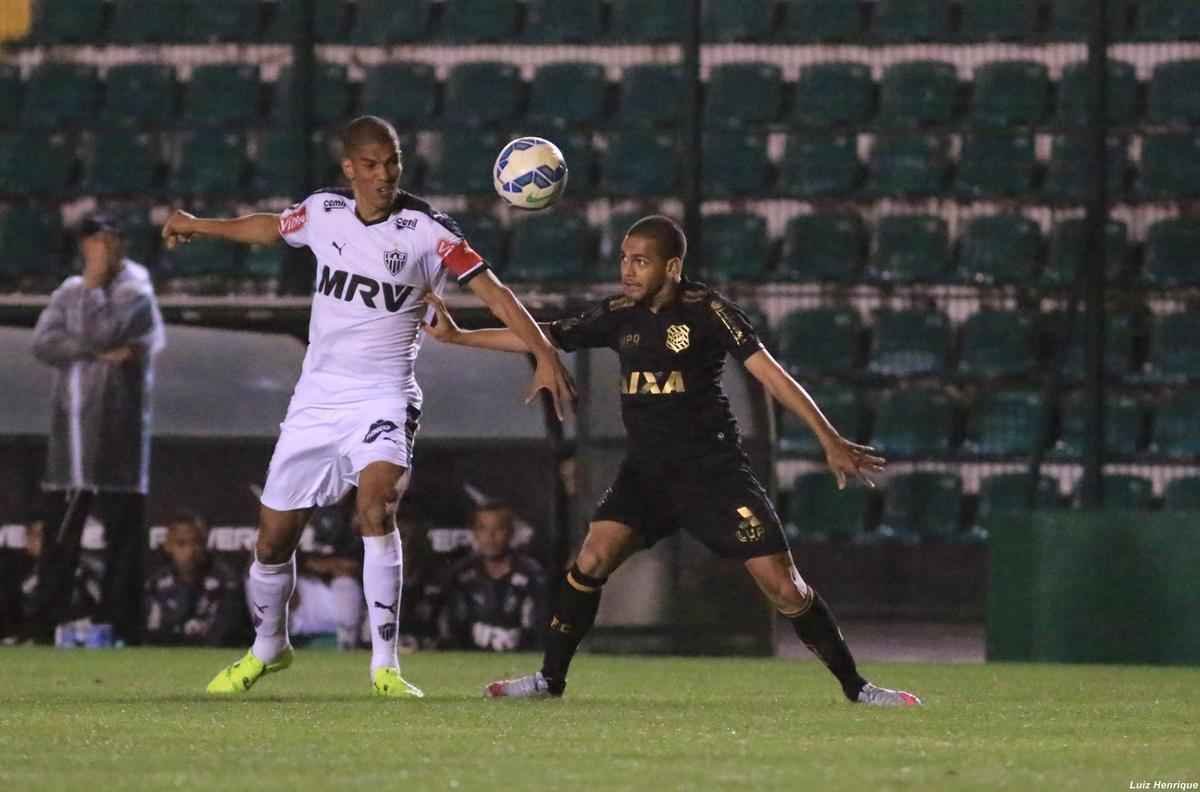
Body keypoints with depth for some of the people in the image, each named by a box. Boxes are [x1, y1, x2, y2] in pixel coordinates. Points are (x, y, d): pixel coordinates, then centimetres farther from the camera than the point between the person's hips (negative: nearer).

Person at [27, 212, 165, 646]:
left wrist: (94, 284, -5)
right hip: (71, 427, 5)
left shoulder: (137, 296, -1)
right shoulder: (68, 293, 14)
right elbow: (43, 344, -1)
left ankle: (120, 627, -3)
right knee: (59, 534, 5)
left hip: (118, 429, -5)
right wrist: (99, 351, -11)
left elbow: (103, 333, -18)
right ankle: (44, 626, 8)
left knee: (123, 531, -5)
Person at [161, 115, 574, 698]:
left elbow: (490, 289, -17)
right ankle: (267, 648, 36)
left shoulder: (425, 230, -12)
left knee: (375, 506, -29)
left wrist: (543, 353, -28)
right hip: (317, 397, 4)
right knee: (273, 539, 8)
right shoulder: (323, 212, 1)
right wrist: (198, 226, 36)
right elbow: (271, 228, 23)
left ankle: (385, 665, -26)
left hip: (383, 398, -4)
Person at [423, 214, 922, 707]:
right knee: (594, 557, -16)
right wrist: (458, 337, 13)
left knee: (782, 585, -8)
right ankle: (550, 678, -3)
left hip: (712, 468, -4)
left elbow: (767, 371, -16)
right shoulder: (620, 315, 4)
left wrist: (829, 439, -22)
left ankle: (855, 686, 4)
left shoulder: (705, 310, -11)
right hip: (646, 469, 4)